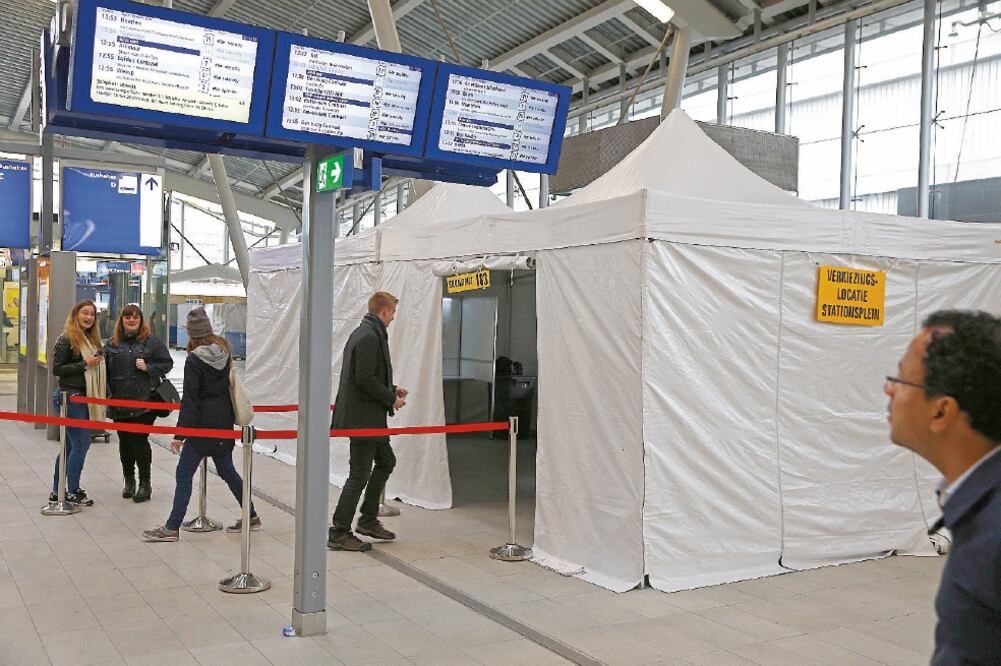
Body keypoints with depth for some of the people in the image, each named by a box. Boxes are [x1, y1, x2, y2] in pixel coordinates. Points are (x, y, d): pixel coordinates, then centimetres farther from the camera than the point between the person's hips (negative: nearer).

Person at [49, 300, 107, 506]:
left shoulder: (90, 339, 14)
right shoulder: (67, 339, -10)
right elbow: (57, 369, -14)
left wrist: (98, 362, 8)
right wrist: (85, 364, -19)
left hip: (83, 398, 9)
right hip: (70, 397, -9)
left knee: (70, 446, 13)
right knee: (81, 443, -7)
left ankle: (57, 492, 21)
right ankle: (72, 492, 3)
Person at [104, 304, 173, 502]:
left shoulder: (151, 341, 2)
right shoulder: (113, 343, 12)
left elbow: (167, 363, 1)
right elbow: (106, 369, 13)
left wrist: (148, 367, -14)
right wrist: (107, 394, 4)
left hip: (144, 402, -4)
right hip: (119, 402, 4)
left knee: (139, 440, -6)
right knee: (124, 442, 10)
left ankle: (145, 484, 5)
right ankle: (129, 480, 26)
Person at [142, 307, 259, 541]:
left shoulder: (194, 360, -14)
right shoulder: (224, 353, 5)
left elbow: (189, 400, -17)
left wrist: (179, 434, -15)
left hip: (203, 425, -7)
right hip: (224, 423, 7)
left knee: (184, 474, 0)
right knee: (227, 470, 18)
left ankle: (172, 528, 3)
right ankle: (251, 517, 24)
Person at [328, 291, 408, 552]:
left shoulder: (364, 333, 14)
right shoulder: (369, 337, -19)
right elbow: (365, 379, -24)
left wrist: (392, 389, 15)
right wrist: (391, 398, -13)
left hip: (369, 416, 11)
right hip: (363, 416, -11)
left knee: (386, 461, 20)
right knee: (359, 475, -3)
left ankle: (368, 520, 28)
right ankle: (339, 533, 6)